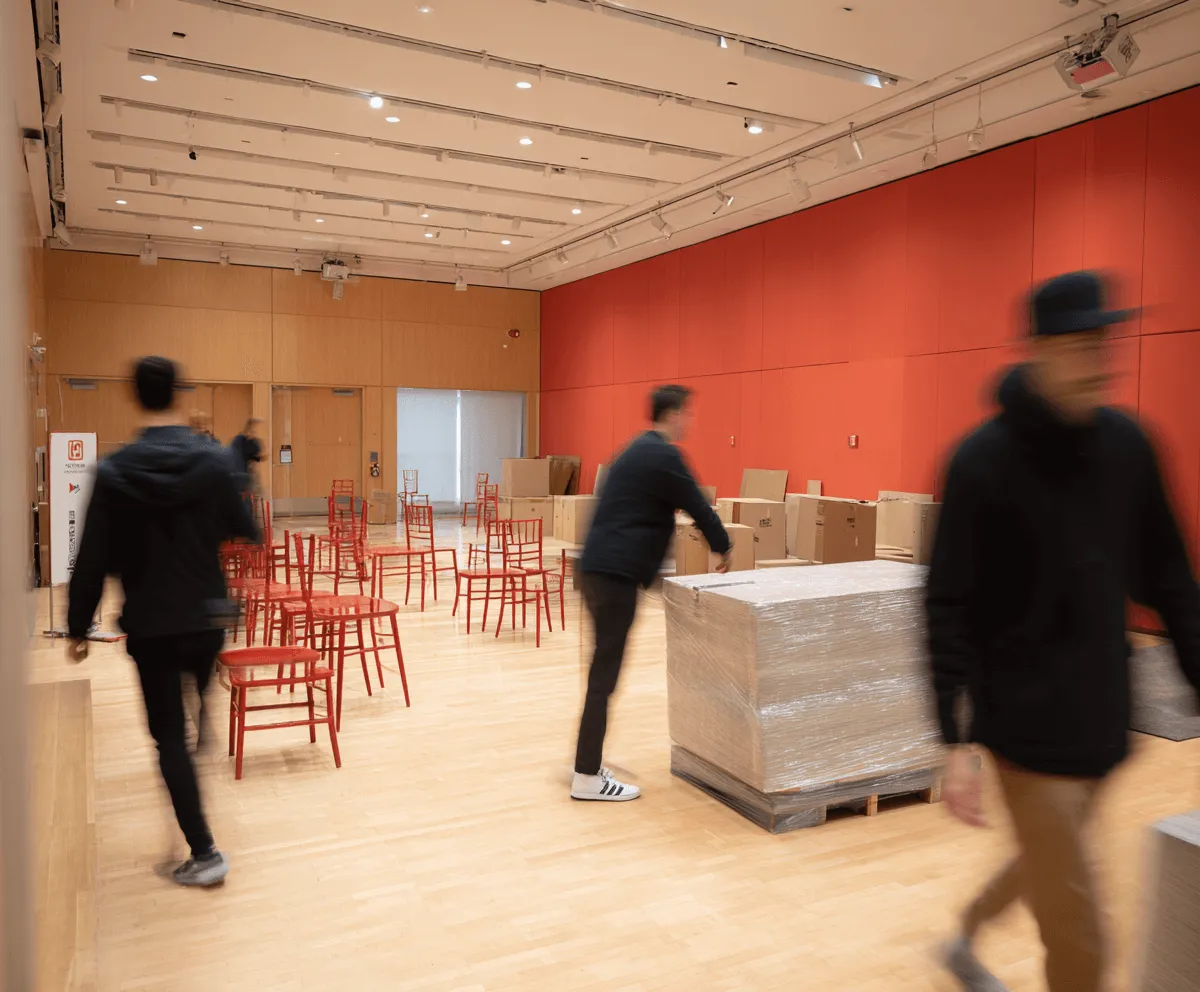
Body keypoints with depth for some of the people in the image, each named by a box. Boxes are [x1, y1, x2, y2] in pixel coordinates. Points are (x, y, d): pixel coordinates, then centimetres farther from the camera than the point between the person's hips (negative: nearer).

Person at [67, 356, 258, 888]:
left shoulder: (114, 471, -9)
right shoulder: (213, 460, -8)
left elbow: (92, 560, -7)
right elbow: (245, 532, 1)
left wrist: (78, 628, 4)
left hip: (150, 625, -1)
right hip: (207, 618, 2)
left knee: (168, 734, 5)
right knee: (201, 702, 31)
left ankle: (204, 853, 6)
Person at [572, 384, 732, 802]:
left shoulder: (638, 449, 20)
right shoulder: (664, 456, -10)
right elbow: (698, 506, -6)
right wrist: (724, 548, 13)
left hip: (600, 566, 10)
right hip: (617, 572, -10)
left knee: (603, 667, 15)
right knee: (605, 673, -5)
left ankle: (588, 764, 24)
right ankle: (587, 778, 2)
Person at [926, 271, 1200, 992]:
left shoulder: (1127, 445, 2)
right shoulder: (985, 461, -15)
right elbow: (950, 609, -15)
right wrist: (958, 741, -17)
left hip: (1103, 716, 6)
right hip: (1029, 723, -6)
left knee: (1046, 865, 24)